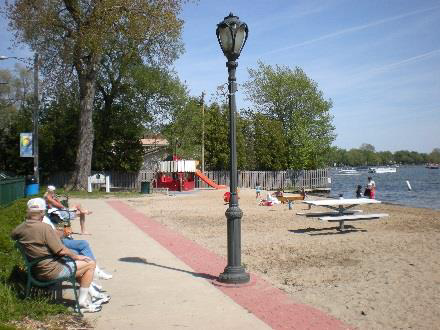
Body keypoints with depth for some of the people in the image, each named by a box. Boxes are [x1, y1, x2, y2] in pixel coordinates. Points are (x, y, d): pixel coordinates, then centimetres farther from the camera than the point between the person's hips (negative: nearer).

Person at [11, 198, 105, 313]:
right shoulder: (44, 228, -23)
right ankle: (82, 302, 4)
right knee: (90, 264, 0)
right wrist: (76, 256, -5)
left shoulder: (20, 228, -1)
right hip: (52, 271, -9)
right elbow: (61, 251, -21)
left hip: (37, 272, 9)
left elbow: (13, 235, 27)